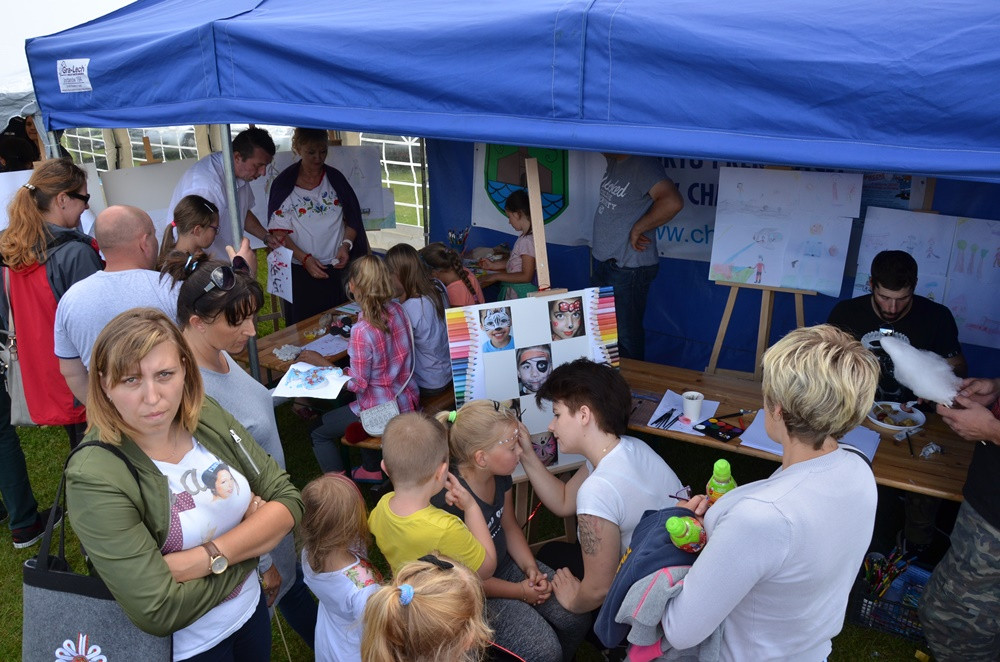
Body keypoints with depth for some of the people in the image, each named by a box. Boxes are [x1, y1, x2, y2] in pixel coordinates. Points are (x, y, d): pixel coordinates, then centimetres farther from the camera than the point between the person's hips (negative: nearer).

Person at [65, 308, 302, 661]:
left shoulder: (208, 415, -13)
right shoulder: (94, 476, -28)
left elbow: (288, 502, -12)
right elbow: (159, 613, -29)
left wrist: (209, 557, -26)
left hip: (252, 608, 5)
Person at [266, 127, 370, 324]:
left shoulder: (335, 178, 6)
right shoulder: (284, 184, -3)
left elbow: (352, 219, 10)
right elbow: (278, 232, -5)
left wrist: (346, 244, -8)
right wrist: (304, 258, -17)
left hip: (336, 268, 2)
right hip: (299, 271, -2)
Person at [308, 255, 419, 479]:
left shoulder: (362, 331, -28)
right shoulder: (397, 310, -7)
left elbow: (358, 384, -20)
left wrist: (322, 364, -11)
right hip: (408, 400, 8)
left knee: (320, 434, 15)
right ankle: (371, 470, 44)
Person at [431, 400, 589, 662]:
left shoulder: (500, 475, -9)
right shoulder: (450, 500, -32)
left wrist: (530, 567, -7)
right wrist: (519, 592, -14)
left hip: (506, 563, 7)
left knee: (577, 616, -4)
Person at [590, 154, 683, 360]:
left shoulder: (643, 164, -23)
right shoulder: (613, 160, 3)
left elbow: (672, 202, -35)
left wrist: (637, 229, -22)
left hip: (628, 268, -10)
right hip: (603, 261, 10)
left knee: (627, 335, 5)